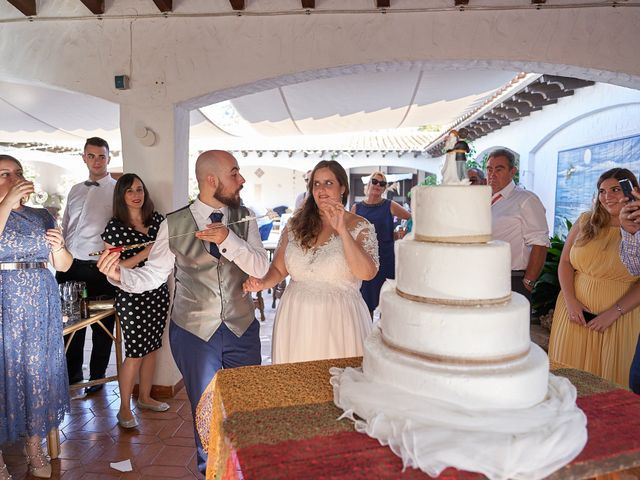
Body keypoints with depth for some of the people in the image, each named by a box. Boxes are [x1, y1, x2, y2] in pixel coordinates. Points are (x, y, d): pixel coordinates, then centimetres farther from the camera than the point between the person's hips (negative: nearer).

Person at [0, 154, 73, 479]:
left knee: (37, 370, 9)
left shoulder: (42, 217, 11)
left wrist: (58, 247, -9)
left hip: (40, 306, 3)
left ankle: (34, 445, 24)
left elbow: (63, 266, 10)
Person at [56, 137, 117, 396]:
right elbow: (65, 229, 19)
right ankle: (73, 377, 30)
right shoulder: (75, 190, 14)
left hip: (101, 268, -5)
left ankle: (97, 377, 25)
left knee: (102, 325, 8)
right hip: (71, 266, 5)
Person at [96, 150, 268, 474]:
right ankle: (209, 467, 39)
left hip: (242, 329, 2)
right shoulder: (174, 225, -8)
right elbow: (152, 275, -8)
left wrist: (228, 238, -26)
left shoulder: (244, 218, -3)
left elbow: (260, 268, -11)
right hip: (193, 331, -2)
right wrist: (120, 275, -28)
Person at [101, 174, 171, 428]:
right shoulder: (115, 227, -8)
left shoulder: (157, 219, 5)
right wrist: (145, 253, -19)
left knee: (152, 347, 14)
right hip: (131, 296, -5)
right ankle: (124, 408, 16)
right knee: (136, 352, -2)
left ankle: (145, 397, 33)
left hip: (158, 292, 5)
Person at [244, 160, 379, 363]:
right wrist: (262, 283, -11)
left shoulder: (360, 227, -3)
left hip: (338, 319, -3)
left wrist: (342, 230, -21)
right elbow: (278, 268, 10)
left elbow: (367, 273, -18)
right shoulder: (295, 224, 6)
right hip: (296, 319, 3)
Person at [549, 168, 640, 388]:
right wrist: (570, 301, -6)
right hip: (575, 311, 2)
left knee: (607, 377, 7)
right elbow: (565, 262, 5)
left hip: (618, 319, -2)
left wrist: (613, 313, -14)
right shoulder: (585, 222, 5)